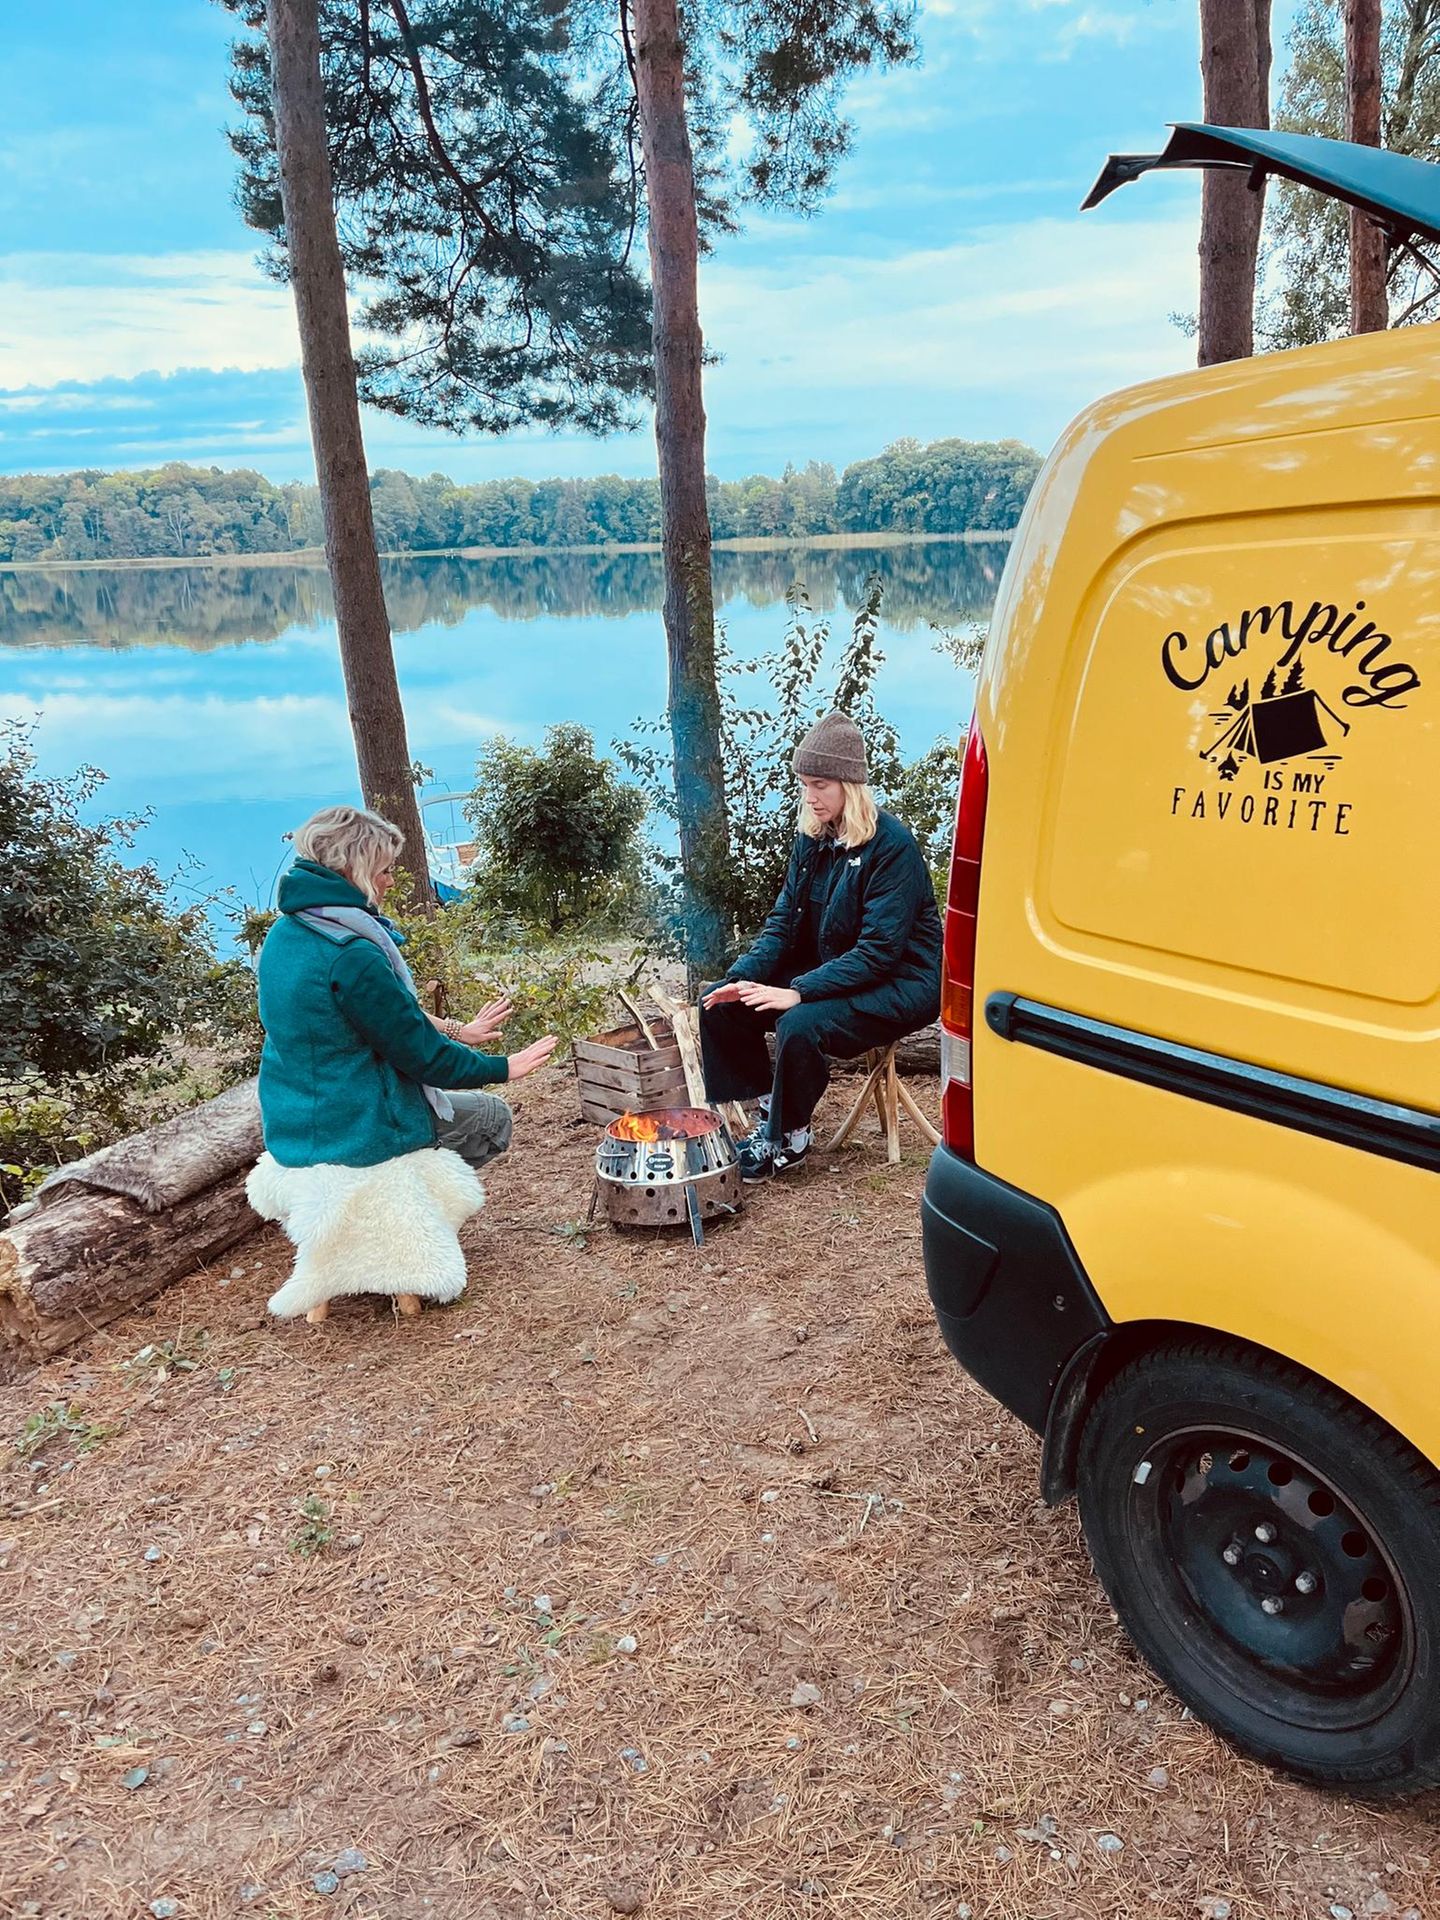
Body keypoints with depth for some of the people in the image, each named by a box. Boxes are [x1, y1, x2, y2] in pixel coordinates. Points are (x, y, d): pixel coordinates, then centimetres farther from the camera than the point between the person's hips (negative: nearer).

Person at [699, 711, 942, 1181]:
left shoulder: (891, 844, -19)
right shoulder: (812, 840, 4)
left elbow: (880, 949, -24)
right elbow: (783, 923, 6)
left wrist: (799, 991, -29)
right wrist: (741, 978, -11)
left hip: (898, 983, -8)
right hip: (828, 972, 8)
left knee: (800, 1023, -33)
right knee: (720, 1005, -6)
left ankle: (790, 1139, -10)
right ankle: (769, 1112, 4)